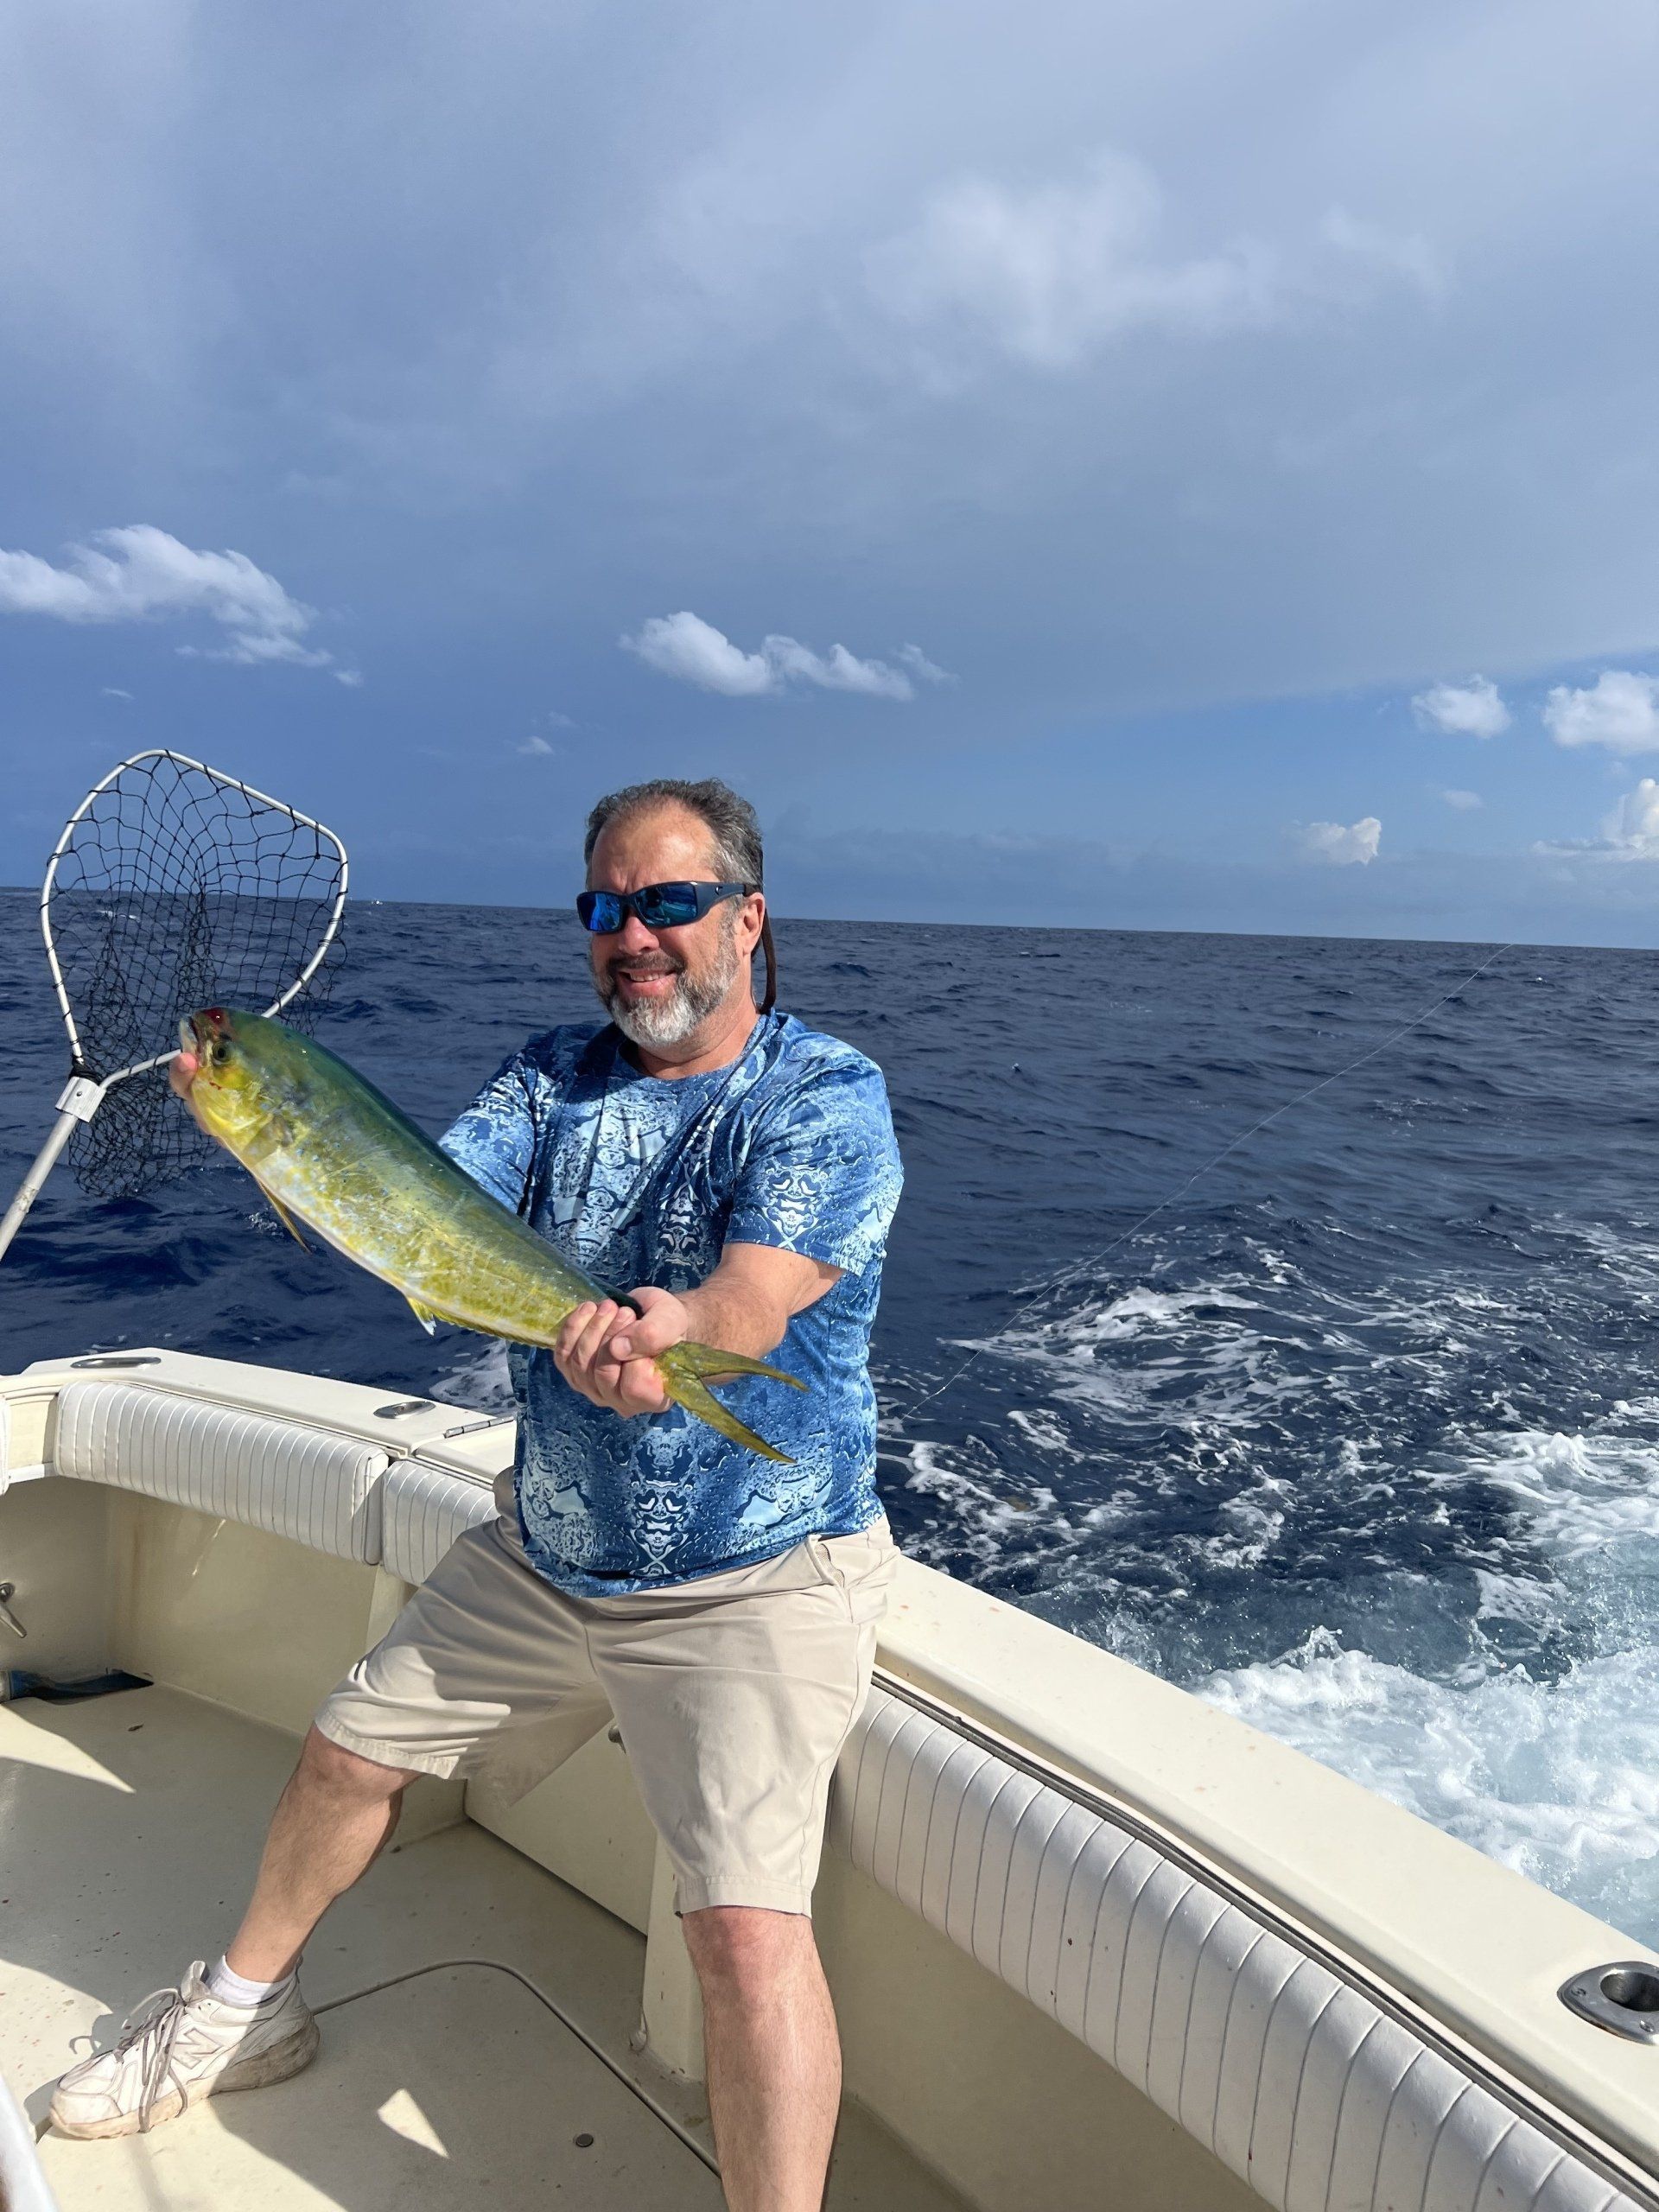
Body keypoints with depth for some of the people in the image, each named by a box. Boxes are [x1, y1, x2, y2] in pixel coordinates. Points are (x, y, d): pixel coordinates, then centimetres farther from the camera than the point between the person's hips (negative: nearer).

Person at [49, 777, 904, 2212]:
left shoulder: (827, 1096, -15)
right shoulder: (560, 1075, 3)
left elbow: (749, 1312, -30)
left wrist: (656, 1334, -52)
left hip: (753, 1583, -6)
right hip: (544, 1549, 6)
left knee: (747, 1928, -19)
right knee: (349, 1756, 19)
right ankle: (243, 2009, 47)